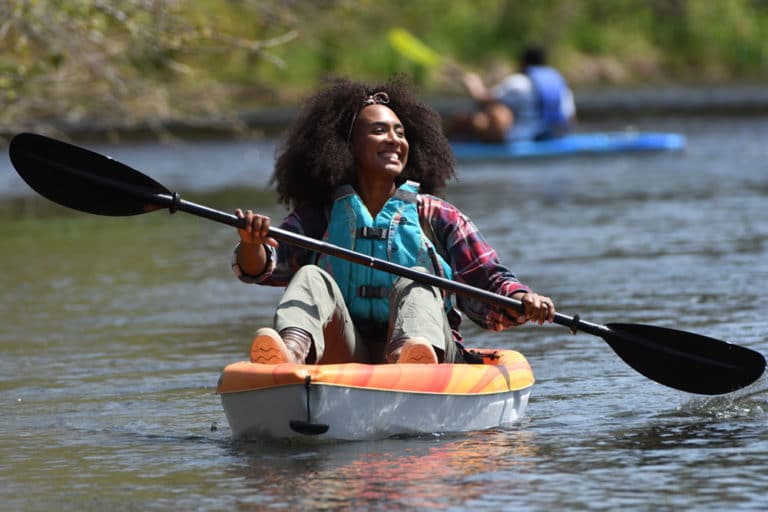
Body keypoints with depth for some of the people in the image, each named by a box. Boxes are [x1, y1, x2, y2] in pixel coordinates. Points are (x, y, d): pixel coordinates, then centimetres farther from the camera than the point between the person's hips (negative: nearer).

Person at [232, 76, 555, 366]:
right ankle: (290, 357, -56)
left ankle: (411, 354, -63)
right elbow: (258, 268, -2)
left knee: (416, 284, -25)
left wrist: (521, 300, -20)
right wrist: (251, 243, -26)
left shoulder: (438, 218, 12)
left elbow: (489, 283, 2)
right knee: (311, 279, -20)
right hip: (345, 360, 1)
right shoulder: (318, 216, 12)